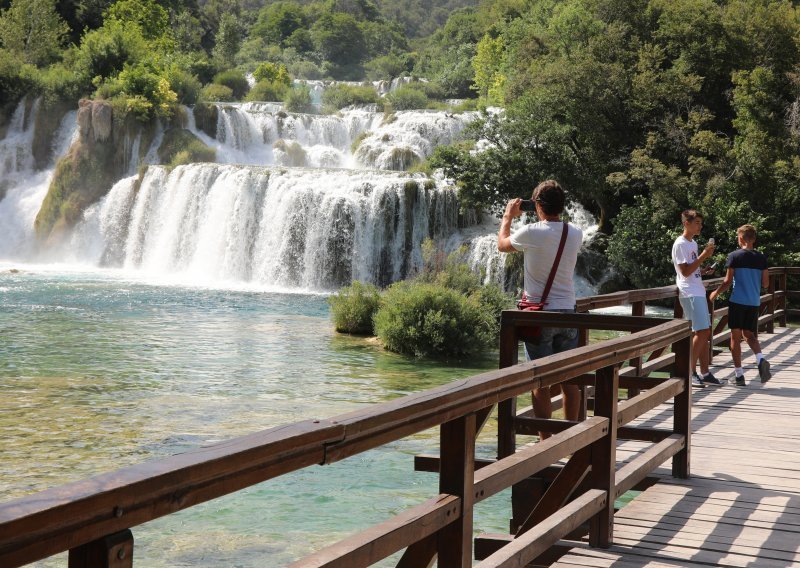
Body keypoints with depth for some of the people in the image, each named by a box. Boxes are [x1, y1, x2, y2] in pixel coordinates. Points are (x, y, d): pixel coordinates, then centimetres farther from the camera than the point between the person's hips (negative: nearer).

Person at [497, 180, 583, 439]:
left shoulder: (531, 233, -13)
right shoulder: (575, 234, 0)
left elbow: (502, 244, 7)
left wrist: (508, 217, 23)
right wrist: (542, 220, 29)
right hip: (567, 311, 4)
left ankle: (546, 440, 0)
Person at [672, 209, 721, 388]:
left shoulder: (693, 243, 18)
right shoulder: (680, 244, -10)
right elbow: (685, 271, -18)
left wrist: (704, 271, 9)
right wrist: (703, 256, -19)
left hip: (698, 292, 10)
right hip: (689, 294, -10)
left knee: (704, 332, 7)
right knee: (702, 331, -14)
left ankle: (705, 373, 11)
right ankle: (690, 372, -9)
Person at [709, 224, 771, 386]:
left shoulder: (734, 256, -7)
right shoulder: (761, 258, 3)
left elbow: (728, 281, -7)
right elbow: (765, 283, 6)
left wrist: (716, 293, 9)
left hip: (737, 301, -3)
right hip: (754, 303, 4)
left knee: (736, 337, 5)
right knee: (750, 334, 16)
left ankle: (739, 375, 5)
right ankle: (761, 360, -12)